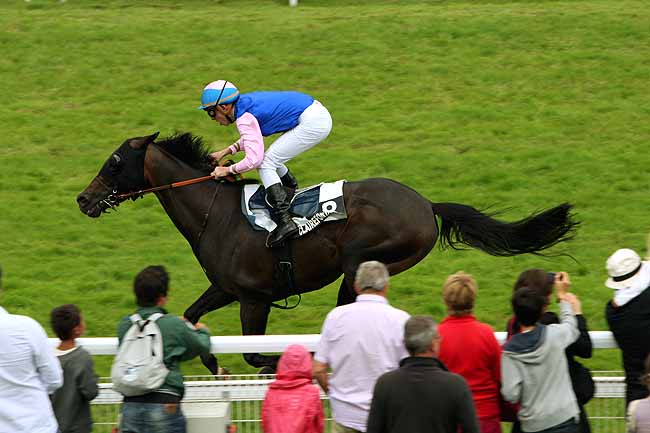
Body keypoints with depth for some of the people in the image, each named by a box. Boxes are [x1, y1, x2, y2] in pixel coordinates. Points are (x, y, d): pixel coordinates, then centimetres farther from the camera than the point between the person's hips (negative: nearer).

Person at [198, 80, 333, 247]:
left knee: (266, 163, -9)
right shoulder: (246, 103, 12)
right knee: (272, 161, 21)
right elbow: (252, 138, 29)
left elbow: (254, 159, -19)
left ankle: (284, 221, -19)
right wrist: (226, 151, 21)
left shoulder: (244, 118, -15)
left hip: (312, 123, -10)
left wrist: (228, 170, -5)